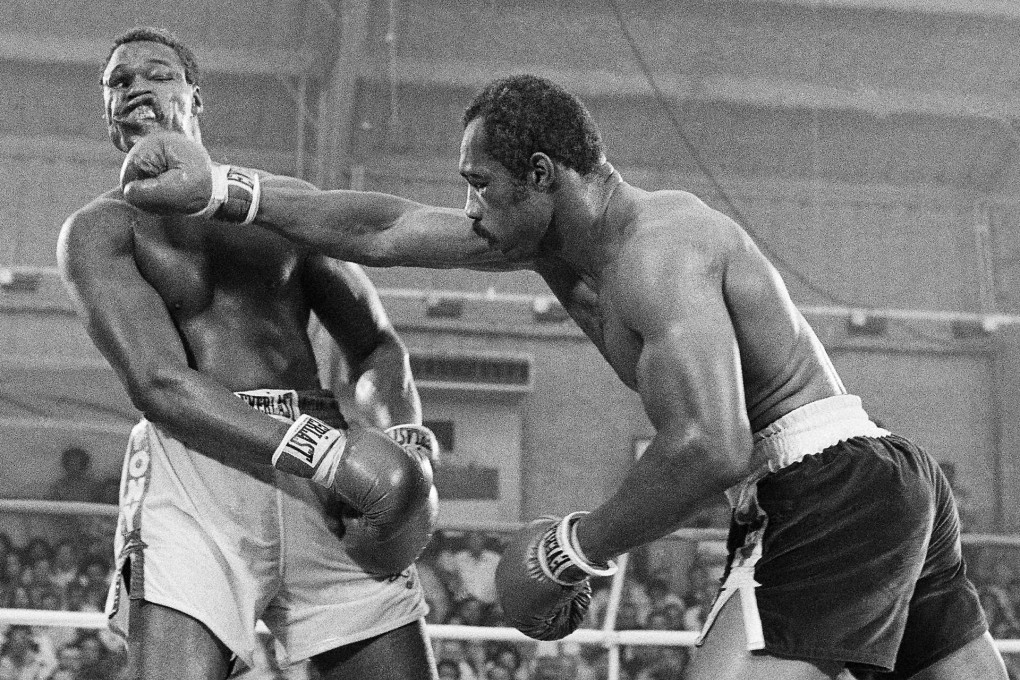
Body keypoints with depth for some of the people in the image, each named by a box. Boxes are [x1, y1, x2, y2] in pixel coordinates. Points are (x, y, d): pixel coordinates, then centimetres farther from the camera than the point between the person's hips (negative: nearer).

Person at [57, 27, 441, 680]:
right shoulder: (99, 230, 9)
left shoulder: (291, 202, 22)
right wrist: (328, 453, -21)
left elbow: (378, 345, 19)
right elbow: (161, 386, -7)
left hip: (326, 479, 4)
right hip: (196, 463, -3)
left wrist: (404, 438, -6)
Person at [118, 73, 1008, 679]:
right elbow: (385, 232, 15)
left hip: (827, 496, -10)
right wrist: (224, 193, 14)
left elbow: (710, 448, -30)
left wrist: (575, 549, -18)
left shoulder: (658, 250, -18)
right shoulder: (557, 239, 11)